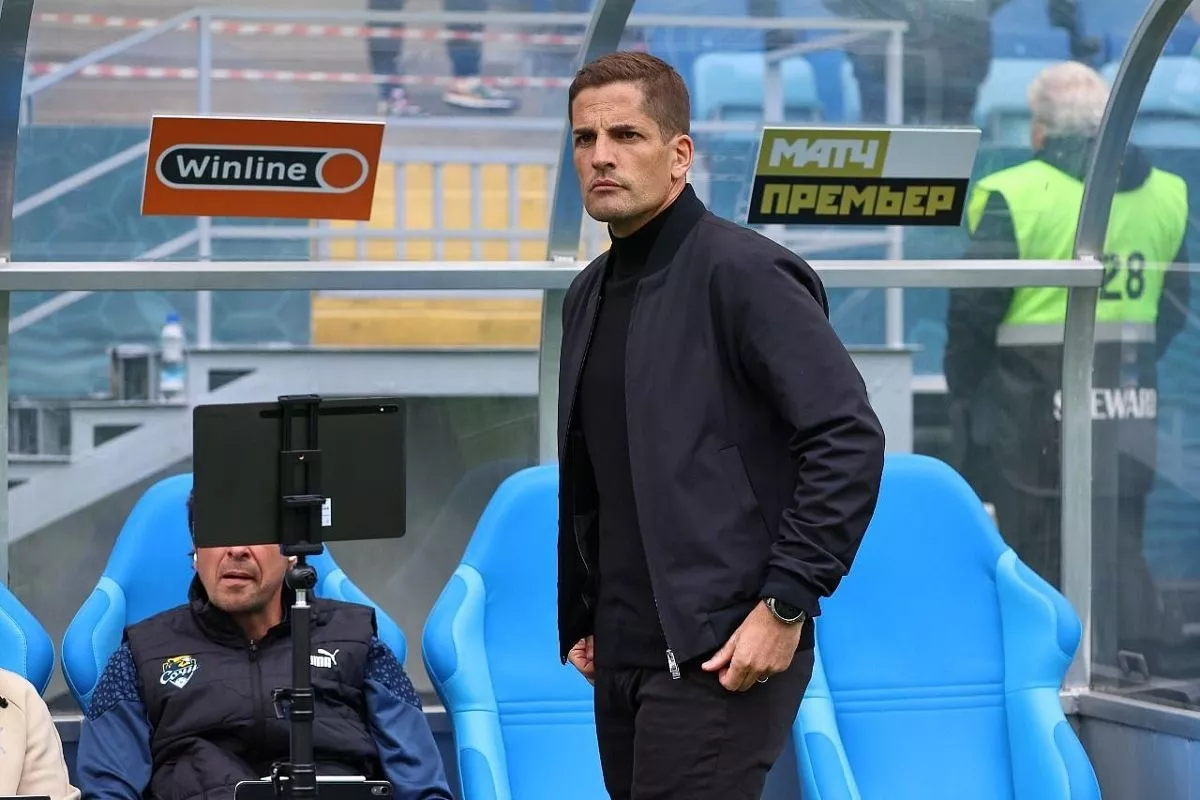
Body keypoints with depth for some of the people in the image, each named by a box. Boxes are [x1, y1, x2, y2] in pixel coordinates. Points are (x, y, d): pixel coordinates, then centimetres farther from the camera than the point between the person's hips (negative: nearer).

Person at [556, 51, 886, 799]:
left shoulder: (742, 273, -9)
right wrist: (580, 620, 16)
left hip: (718, 655, -8)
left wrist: (786, 604, -17)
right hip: (623, 656, 8)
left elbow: (850, 440, -15)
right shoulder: (590, 294, 15)